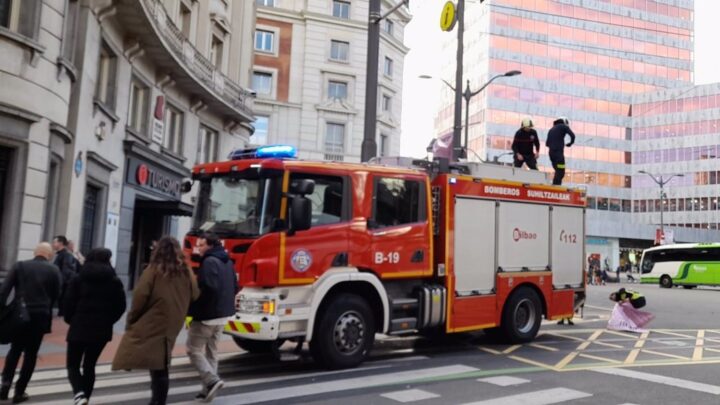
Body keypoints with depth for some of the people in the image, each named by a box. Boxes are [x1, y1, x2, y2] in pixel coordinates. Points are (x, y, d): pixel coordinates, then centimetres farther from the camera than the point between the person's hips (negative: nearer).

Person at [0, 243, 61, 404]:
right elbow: (56, 296, 1)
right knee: (31, 354, 9)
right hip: (40, 316, -1)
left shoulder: (19, 266, 4)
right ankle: (19, 392, 11)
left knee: (15, 350, 21)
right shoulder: (53, 270, 2)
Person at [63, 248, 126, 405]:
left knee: (72, 364, 9)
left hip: (79, 327, -2)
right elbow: (121, 306, 0)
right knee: (89, 366, 15)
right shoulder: (115, 282, 1)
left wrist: (71, 320, 10)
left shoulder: (79, 279, -2)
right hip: (102, 330, 2)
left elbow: (69, 303, -6)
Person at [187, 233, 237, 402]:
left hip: (207, 315, -9)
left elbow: (209, 289, -26)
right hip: (223, 314, 9)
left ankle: (212, 380, -10)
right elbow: (235, 287, 18)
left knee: (194, 350, 1)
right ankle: (208, 388, 16)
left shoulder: (209, 262, -16)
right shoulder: (227, 262, 13)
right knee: (211, 351, 15)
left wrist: (193, 309, -16)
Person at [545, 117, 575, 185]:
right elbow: (572, 135, -6)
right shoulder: (563, 126, 5)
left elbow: (547, 143, 19)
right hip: (558, 152, -7)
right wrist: (570, 143, 10)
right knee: (561, 172, -10)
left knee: (558, 171, 12)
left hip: (551, 152, 7)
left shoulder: (551, 130, 22)